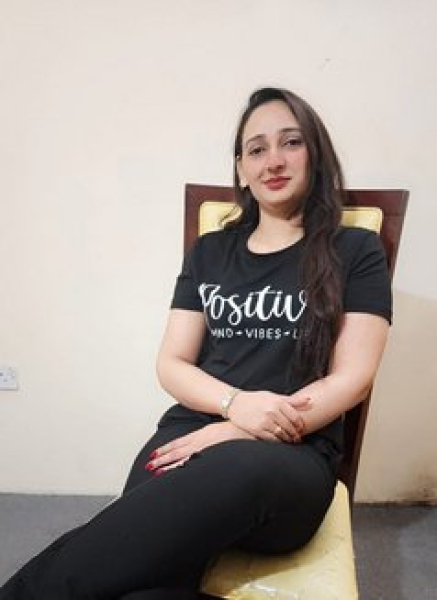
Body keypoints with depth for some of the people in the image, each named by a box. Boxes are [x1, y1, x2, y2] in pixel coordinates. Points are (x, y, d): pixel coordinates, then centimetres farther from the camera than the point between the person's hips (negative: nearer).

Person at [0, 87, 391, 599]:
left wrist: (234, 436, -12)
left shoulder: (355, 252, 7)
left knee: (240, 472, -37)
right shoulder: (209, 252, 14)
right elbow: (171, 364, 10)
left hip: (293, 457, 0)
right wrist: (236, 404, -12)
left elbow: (351, 379, -1)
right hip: (191, 434, 1)